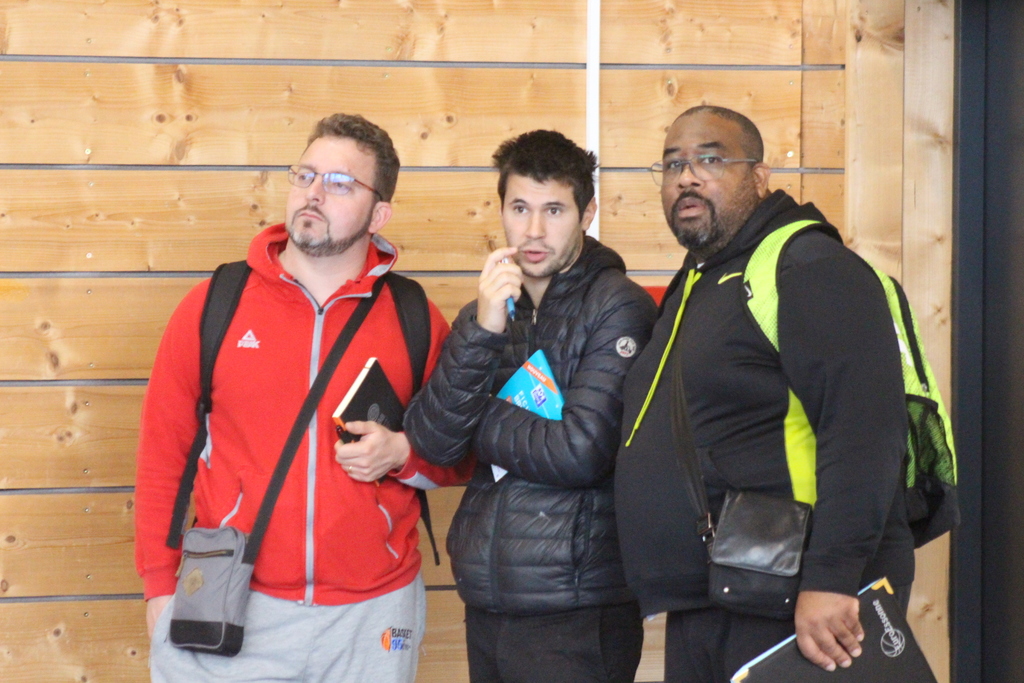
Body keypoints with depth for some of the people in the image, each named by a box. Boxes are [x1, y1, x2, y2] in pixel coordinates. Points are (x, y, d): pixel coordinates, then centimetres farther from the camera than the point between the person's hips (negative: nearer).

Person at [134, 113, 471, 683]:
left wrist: (402, 452, -11)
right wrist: (160, 586, -1)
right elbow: (164, 450, 2)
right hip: (228, 611, -1)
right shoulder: (214, 306, 0)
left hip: (373, 615, 1)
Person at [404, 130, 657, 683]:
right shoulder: (486, 314, 11)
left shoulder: (618, 308, -7)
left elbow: (581, 453, -16)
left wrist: (477, 427, -3)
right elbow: (431, 443, -3)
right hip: (486, 605, 5)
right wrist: (483, 331, -14)